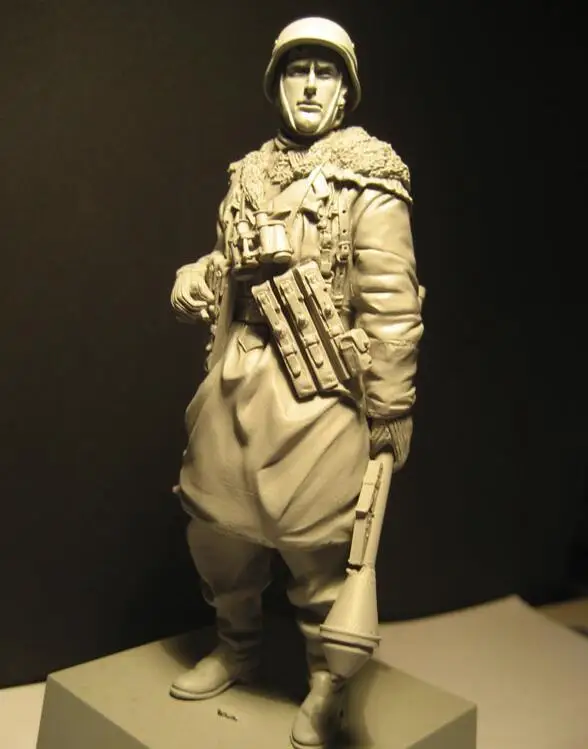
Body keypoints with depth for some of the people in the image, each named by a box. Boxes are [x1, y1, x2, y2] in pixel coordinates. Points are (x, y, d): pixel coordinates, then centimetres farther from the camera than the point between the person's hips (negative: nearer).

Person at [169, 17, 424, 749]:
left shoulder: (368, 177, -5)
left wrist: (390, 412, -14)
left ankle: (325, 685, 28)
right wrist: (196, 276, 3)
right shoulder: (249, 173, 13)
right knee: (215, 524, 15)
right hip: (235, 379, 7)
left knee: (318, 544, 3)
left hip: (317, 389, -6)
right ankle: (235, 648, 41)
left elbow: (392, 305, -11)